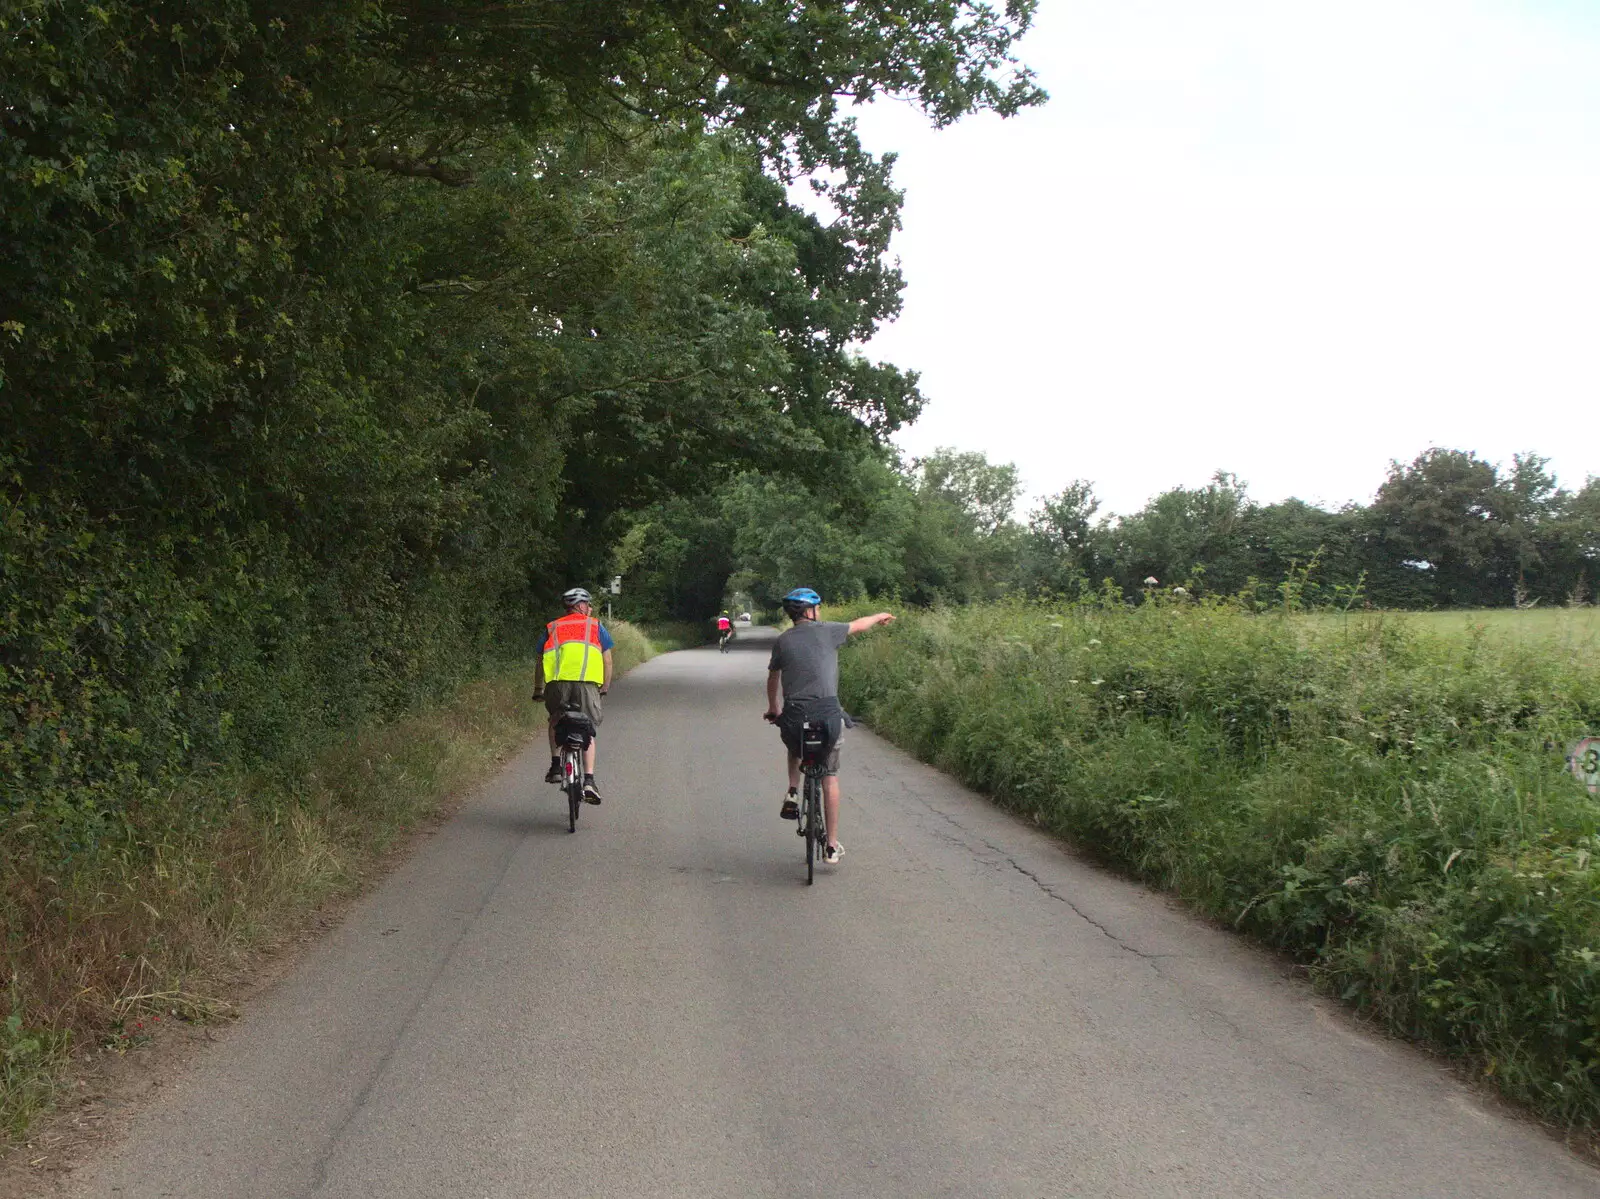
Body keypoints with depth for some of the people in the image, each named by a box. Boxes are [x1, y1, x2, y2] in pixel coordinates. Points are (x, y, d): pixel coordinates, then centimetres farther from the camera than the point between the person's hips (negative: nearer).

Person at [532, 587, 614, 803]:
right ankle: (589, 781, -4)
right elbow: (607, 659, 18)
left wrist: (538, 690, 31)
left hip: (557, 682, 1)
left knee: (556, 721, 27)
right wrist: (605, 687, 29)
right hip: (587, 682, -1)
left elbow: (539, 661, 23)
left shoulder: (552, 628, 25)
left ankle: (556, 766, 14)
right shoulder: (595, 625, 21)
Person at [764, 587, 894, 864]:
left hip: (794, 716, 2)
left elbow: (772, 679, 24)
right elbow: (860, 624, 22)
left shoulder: (783, 641, 9)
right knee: (830, 776, 13)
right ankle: (832, 846, 14)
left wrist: (773, 709, 42)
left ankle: (793, 793, 13)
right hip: (828, 713, -2)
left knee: (795, 751, 37)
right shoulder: (826, 631, 4)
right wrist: (880, 616, 43)